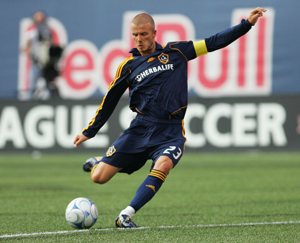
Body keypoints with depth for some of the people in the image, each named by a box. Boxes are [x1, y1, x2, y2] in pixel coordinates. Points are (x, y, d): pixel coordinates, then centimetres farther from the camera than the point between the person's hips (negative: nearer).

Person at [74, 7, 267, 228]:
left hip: (171, 132, -1)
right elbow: (110, 100, 16)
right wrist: (89, 132, 20)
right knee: (99, 178, -5)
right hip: (140, 128, 1)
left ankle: (126, 216, -30)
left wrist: (247, 24, 4)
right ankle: (98, 163, 34)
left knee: (163, 165, -34)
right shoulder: (128, 66, 8)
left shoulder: (176, 52, 7)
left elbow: (213, 43, 9)